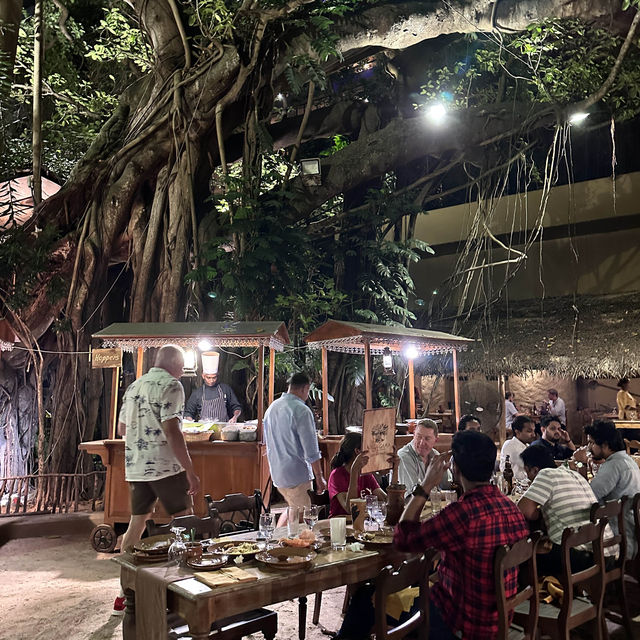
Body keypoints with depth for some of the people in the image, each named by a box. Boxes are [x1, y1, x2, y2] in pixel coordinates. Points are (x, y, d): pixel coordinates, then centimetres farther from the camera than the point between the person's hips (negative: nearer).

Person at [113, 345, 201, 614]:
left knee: (136, 524, 14)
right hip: (165, 467, -7)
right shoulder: (171, 385, -11)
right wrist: (190, 471, -17)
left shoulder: (134, 387, 13)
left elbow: (121, 428, 19)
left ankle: (125, 592, 19)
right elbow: (171, 431, -19)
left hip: (135, 468, 8)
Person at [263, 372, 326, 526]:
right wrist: (319, 477, -8)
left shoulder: (271, 408, 9)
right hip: (297, 474, -8)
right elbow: (311, 451, -17)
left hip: (276, 473, 8)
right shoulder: (302, 410, -17)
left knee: (293, 508, 24)